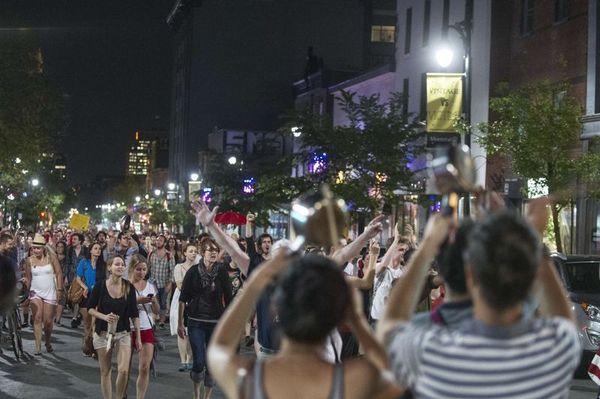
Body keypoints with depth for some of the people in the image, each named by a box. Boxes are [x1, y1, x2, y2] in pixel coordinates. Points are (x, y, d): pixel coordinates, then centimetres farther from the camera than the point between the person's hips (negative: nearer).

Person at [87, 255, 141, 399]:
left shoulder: (129, 287, -3)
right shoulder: (100, 286, -7)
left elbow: (134, 314, 2)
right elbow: (90, 308, 2)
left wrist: (138, 337, 1)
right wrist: (104, 316, -17)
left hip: (123, 333, 1)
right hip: (103, 333, 0)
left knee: (124, 370, -11)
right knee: (105, 371, 7)